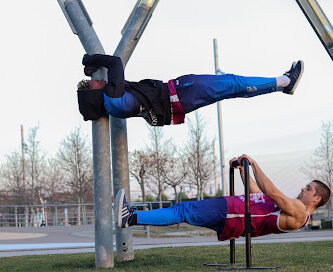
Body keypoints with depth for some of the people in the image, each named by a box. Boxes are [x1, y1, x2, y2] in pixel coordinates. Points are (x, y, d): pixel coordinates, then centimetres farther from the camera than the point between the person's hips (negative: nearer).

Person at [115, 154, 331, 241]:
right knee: (183, 210, 2)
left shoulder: (299, 212, -7)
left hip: (231, 215, -9)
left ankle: (131, 218, -20)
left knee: (183, 211, -16)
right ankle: (131, 217, 0)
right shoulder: (292, 207, 24)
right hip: (232, 206, 9)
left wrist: (254, 164, -16)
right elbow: (257, 193, 31)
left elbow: (271, 192, -19)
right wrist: (243, 170, 29)